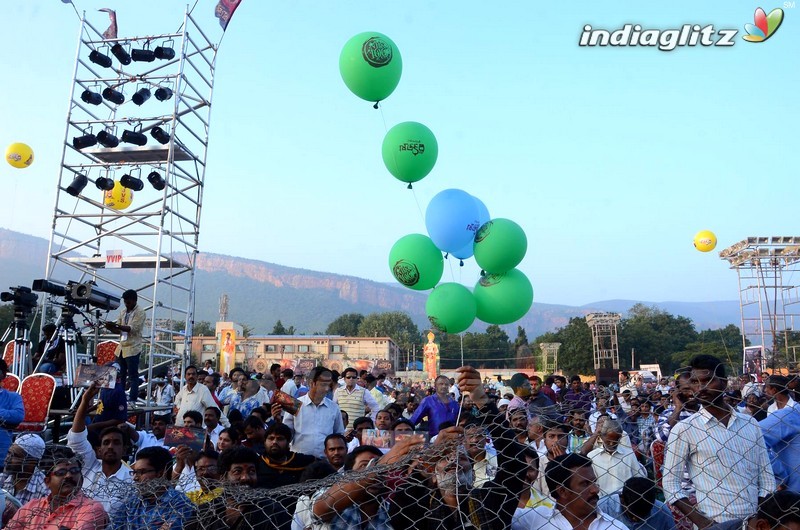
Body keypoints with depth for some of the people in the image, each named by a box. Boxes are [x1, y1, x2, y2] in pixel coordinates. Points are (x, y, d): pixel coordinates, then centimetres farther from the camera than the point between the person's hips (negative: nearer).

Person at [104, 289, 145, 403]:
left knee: (133, 376, -5)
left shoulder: (140, 312, -7)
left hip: (133, 348, -7)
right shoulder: (123, 312, 15)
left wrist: (116, 325, -26)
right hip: (122, 347, 7)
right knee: (120, 375, 9)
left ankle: (132, 400, -3)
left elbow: (133, 328, -18)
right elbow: (118, 330, 16)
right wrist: (111, 328, -6)